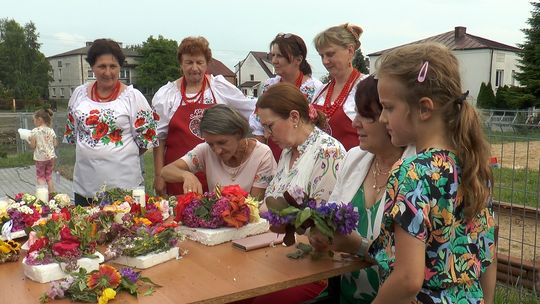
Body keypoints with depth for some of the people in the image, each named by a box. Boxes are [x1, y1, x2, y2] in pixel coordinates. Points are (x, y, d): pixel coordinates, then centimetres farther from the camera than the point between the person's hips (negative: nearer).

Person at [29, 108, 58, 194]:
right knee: (49, 177, 15)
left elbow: (32, 146, -12)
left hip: (40, 158, -4)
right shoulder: (51, 131, -2)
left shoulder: (34, 131, -13)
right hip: (50, 157, 4)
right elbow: (55, 144, 2)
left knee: (40, 177, 8)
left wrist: (30, 140, 7)